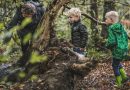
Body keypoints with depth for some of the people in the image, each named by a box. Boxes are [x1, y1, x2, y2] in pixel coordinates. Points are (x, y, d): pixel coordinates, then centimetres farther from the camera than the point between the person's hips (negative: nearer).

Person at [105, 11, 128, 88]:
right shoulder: (120, 26, 4)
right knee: (118, 63, 29)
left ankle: (119, 83, 18)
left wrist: (107, 46, -4)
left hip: (117, 51, -7)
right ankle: (124, 76, 28)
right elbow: (126, 36, 11)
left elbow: (112, 42, -23)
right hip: (124, 49, 7)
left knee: (115, 66, 10)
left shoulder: (111, 29, -17)